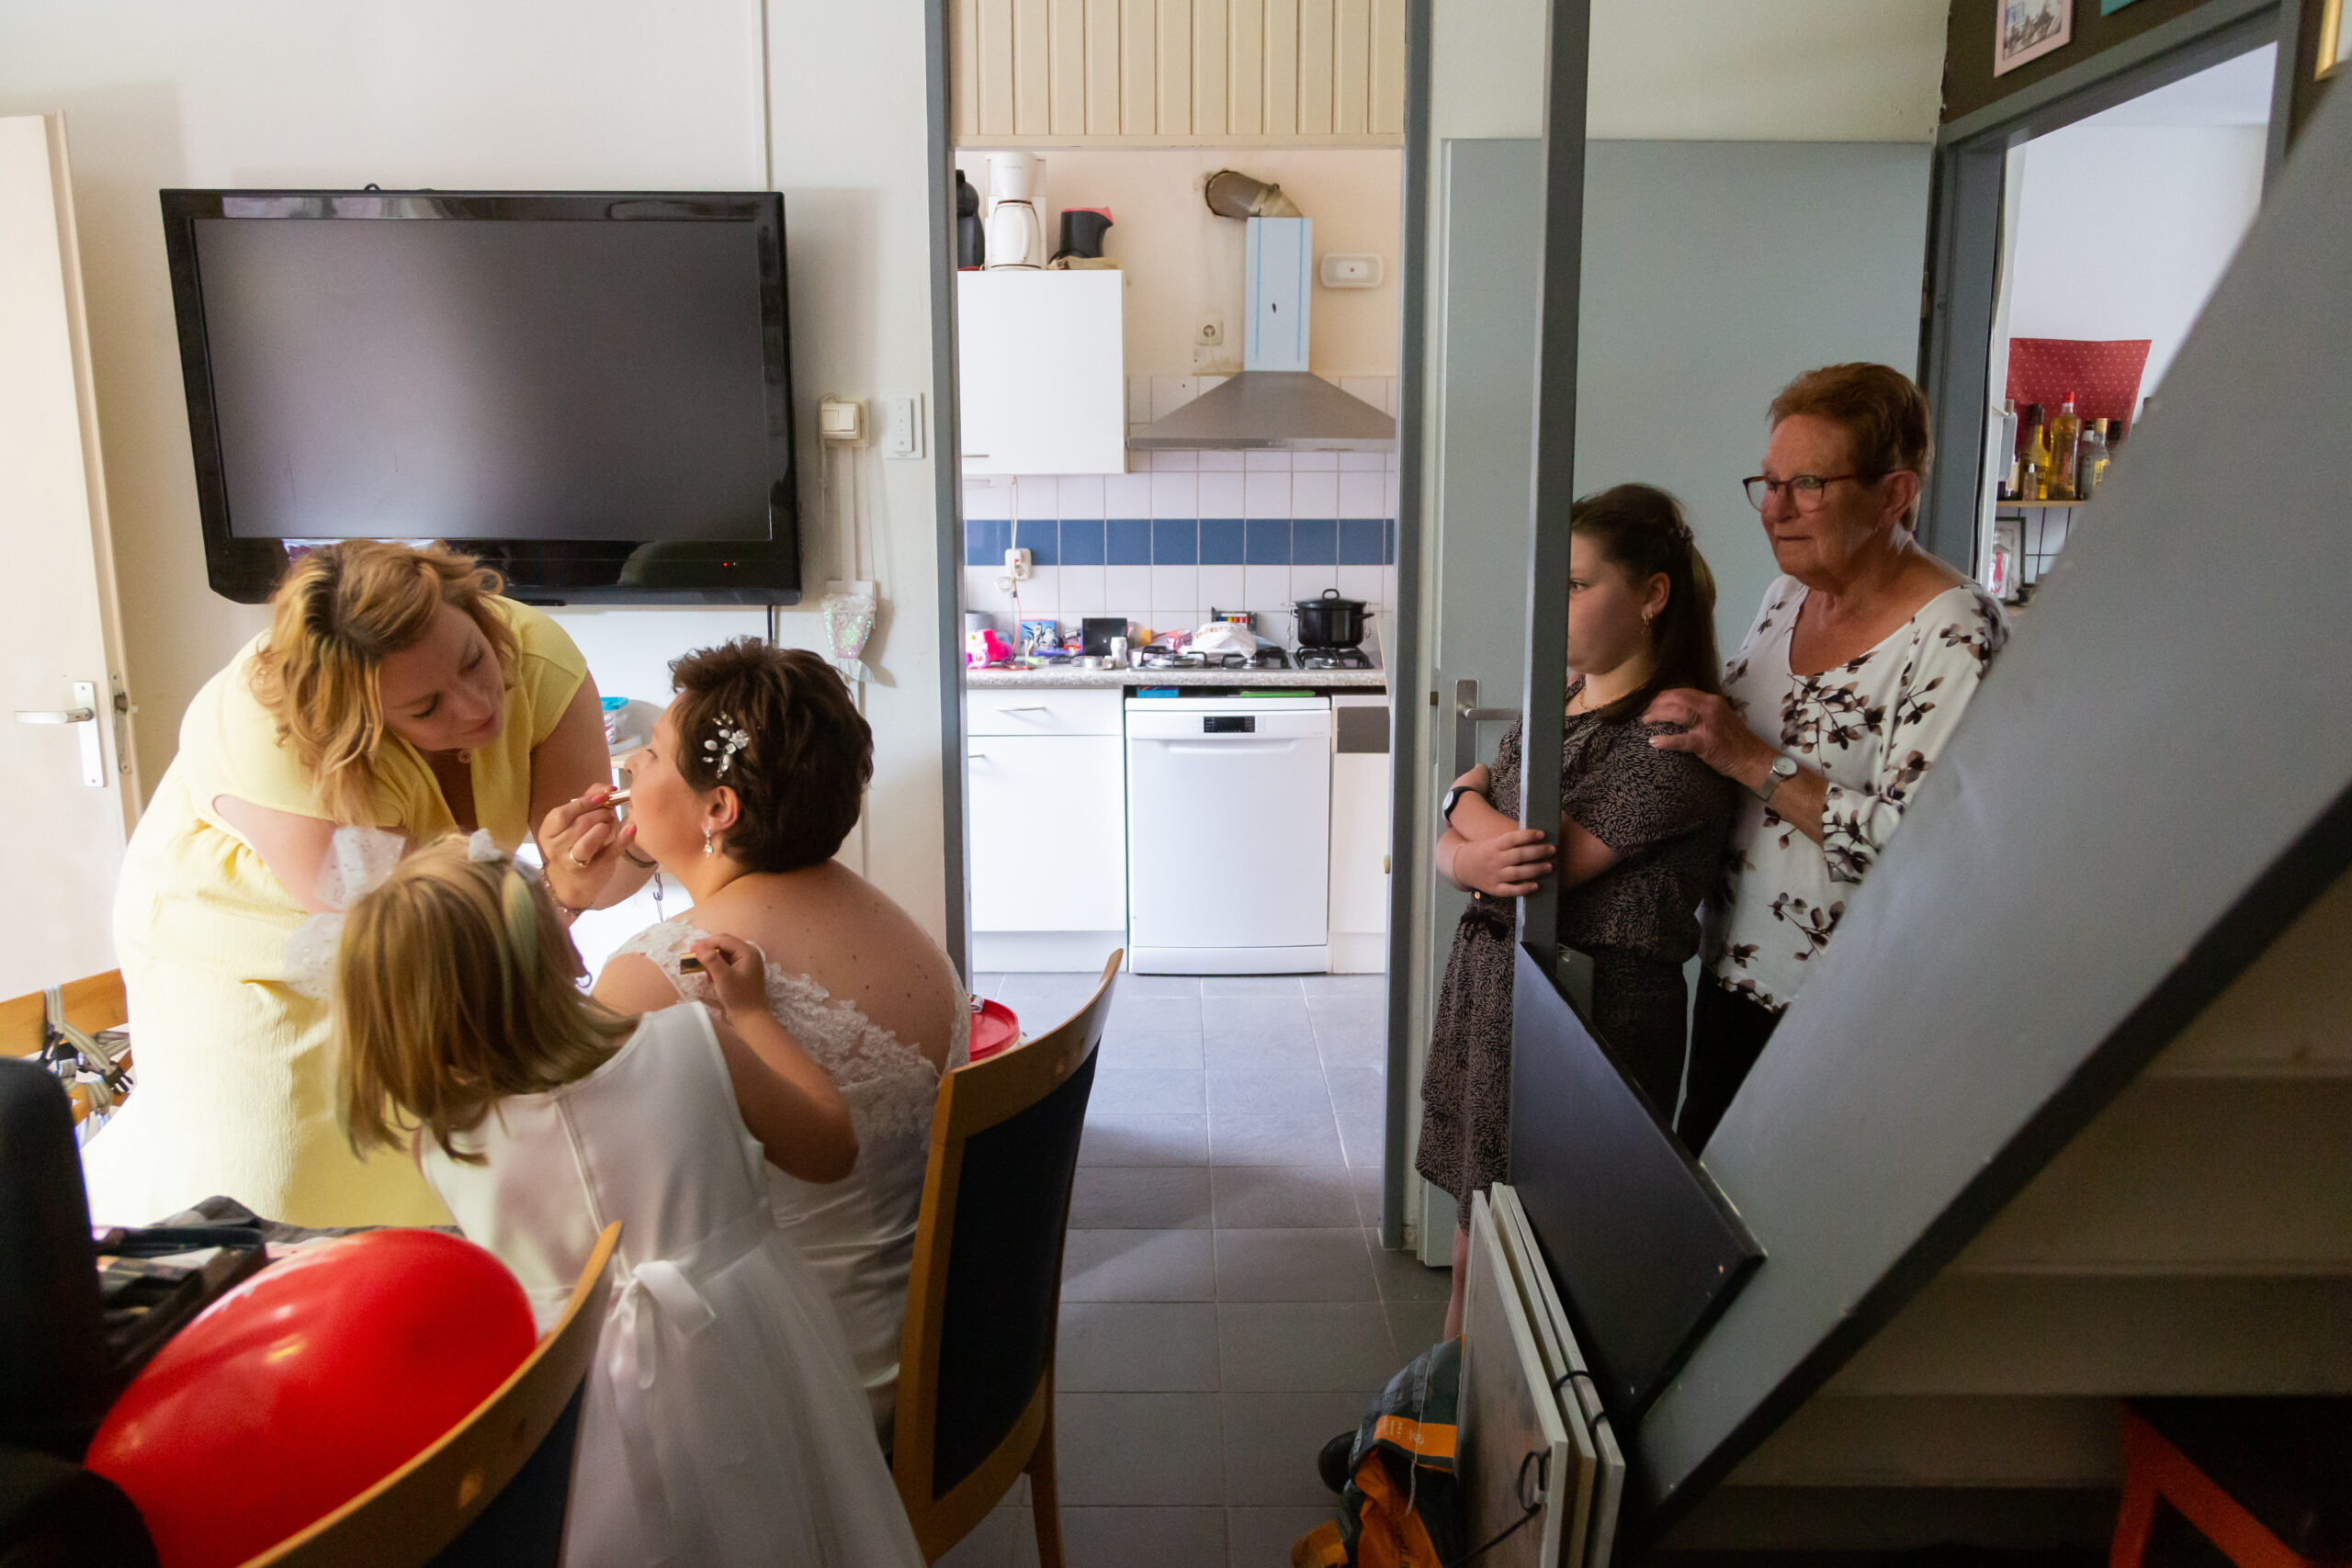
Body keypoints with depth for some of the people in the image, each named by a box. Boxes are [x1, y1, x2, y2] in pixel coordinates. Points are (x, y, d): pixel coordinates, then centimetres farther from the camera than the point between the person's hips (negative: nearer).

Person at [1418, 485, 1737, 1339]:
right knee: (1476, 1227, 16)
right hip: (1488, 979, 7)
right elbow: (1449, 850, 8)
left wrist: (1470, 799, -1)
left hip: (1596, 1003, -7)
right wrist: (1479, 861, -16)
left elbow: (1546, 864, -20)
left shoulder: (1676, 736, -15)